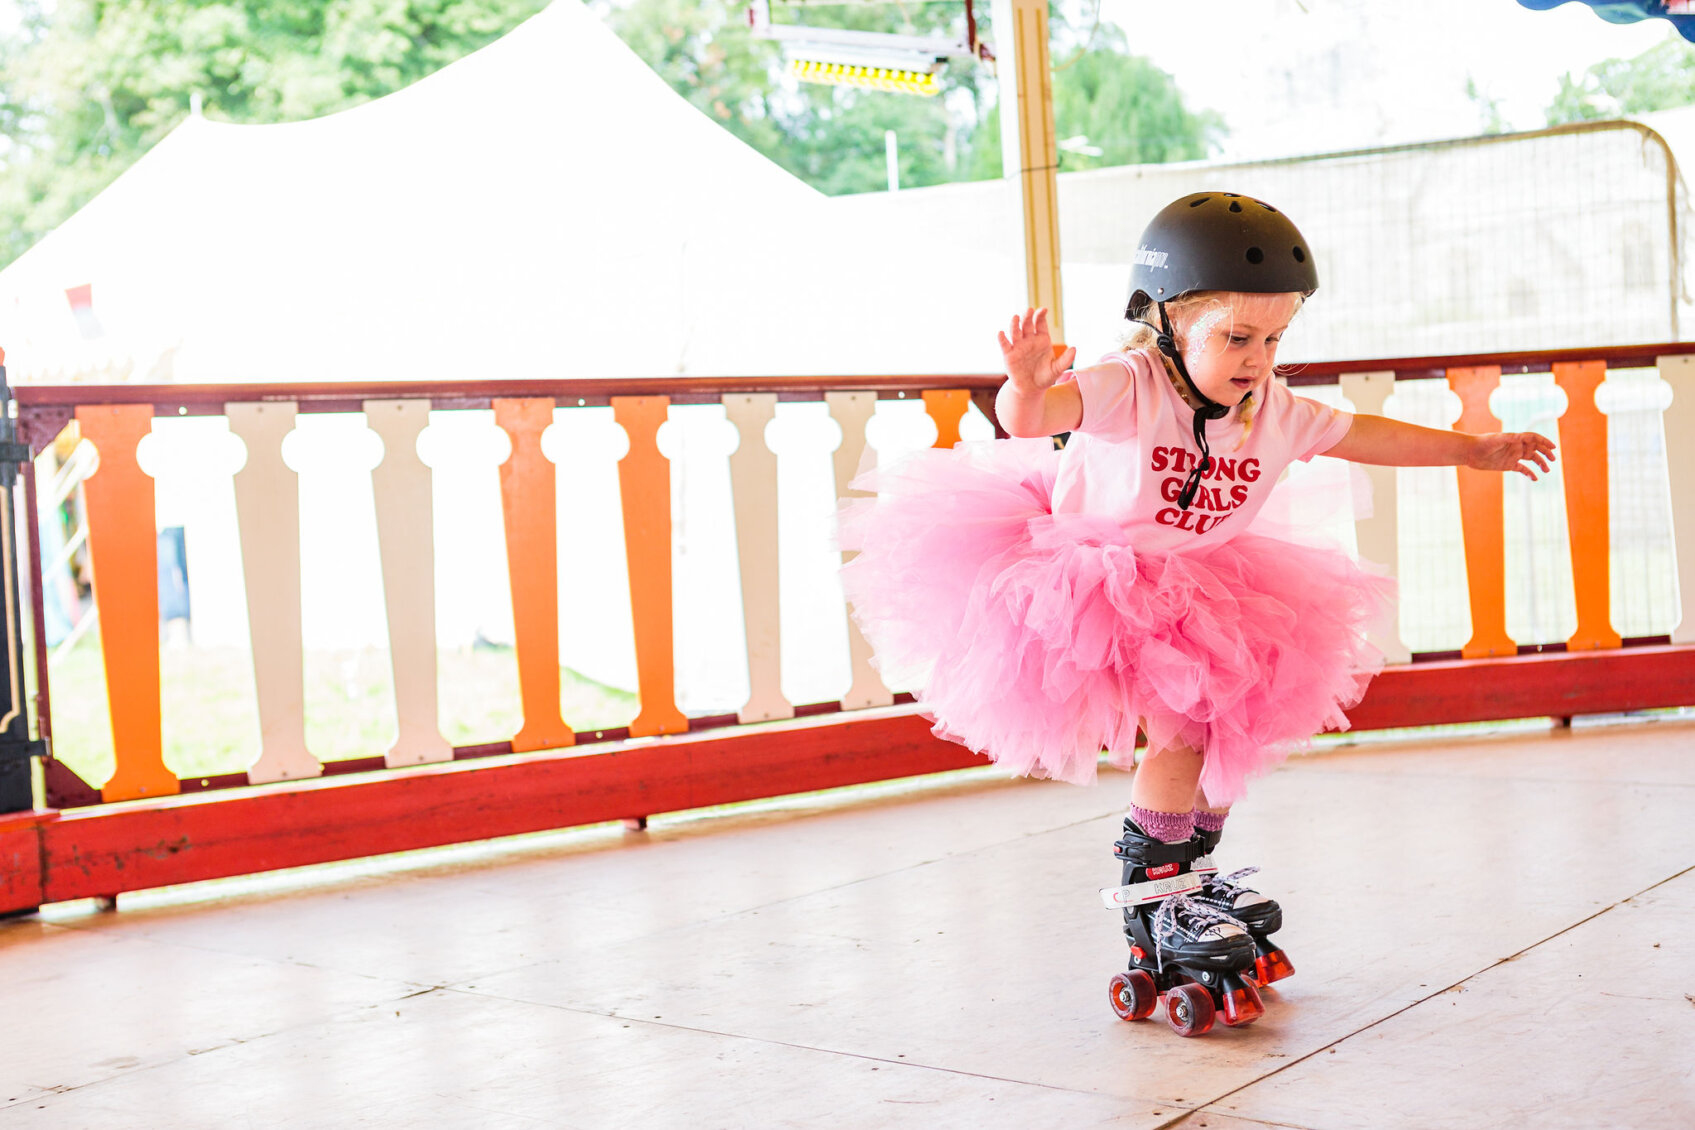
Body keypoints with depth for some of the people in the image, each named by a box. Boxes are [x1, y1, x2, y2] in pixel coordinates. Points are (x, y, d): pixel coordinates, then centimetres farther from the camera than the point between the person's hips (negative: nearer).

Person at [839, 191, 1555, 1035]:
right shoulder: (1125, 388, -25)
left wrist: (1476, 450, 19)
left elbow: (1368, 436, 11)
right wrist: (1028, 387, -67)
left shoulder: (1274, 412, -5)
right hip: (1089, 584, -7)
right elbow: (1030, 419, -42)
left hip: (1198, 598, 8)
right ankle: (1145, 900, -4)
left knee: (1237, 730, 11)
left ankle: (1191, 877, 33)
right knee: (1183, 731, -19)